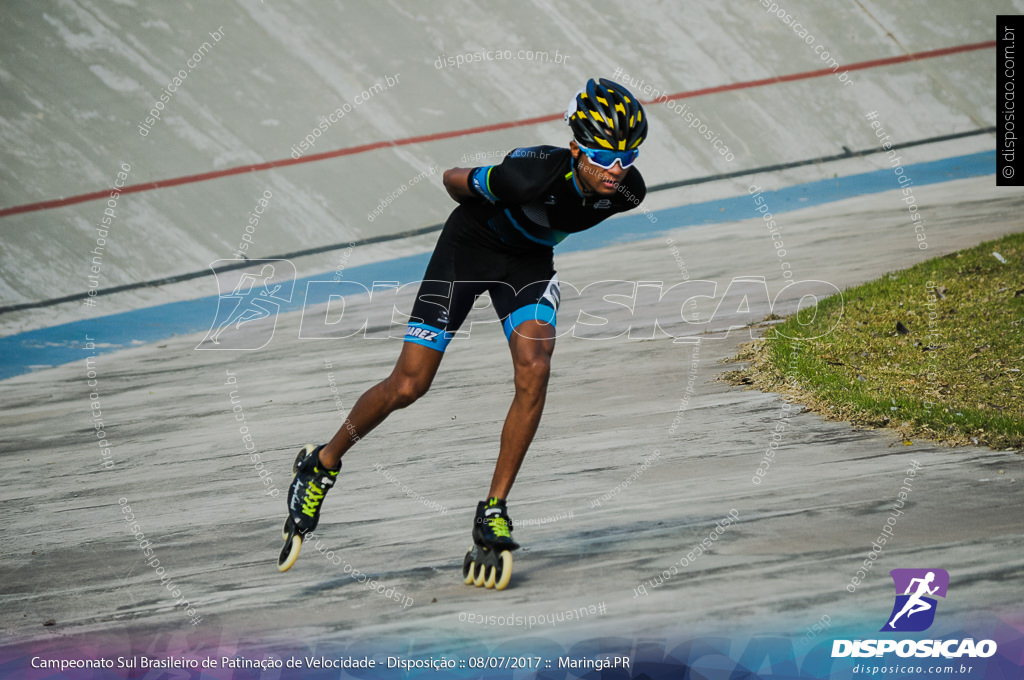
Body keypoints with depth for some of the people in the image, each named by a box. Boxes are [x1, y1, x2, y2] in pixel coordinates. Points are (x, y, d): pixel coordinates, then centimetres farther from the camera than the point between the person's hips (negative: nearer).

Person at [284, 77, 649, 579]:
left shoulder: (627, 190, -23)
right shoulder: (533, 173, -38)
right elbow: (454, 180, -17)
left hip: (529, 260, 4)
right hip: (469, 246, -4)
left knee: (534, 371, -22)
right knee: (407, 387, -5)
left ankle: (493, 509, -11)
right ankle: (323, 463, 21)